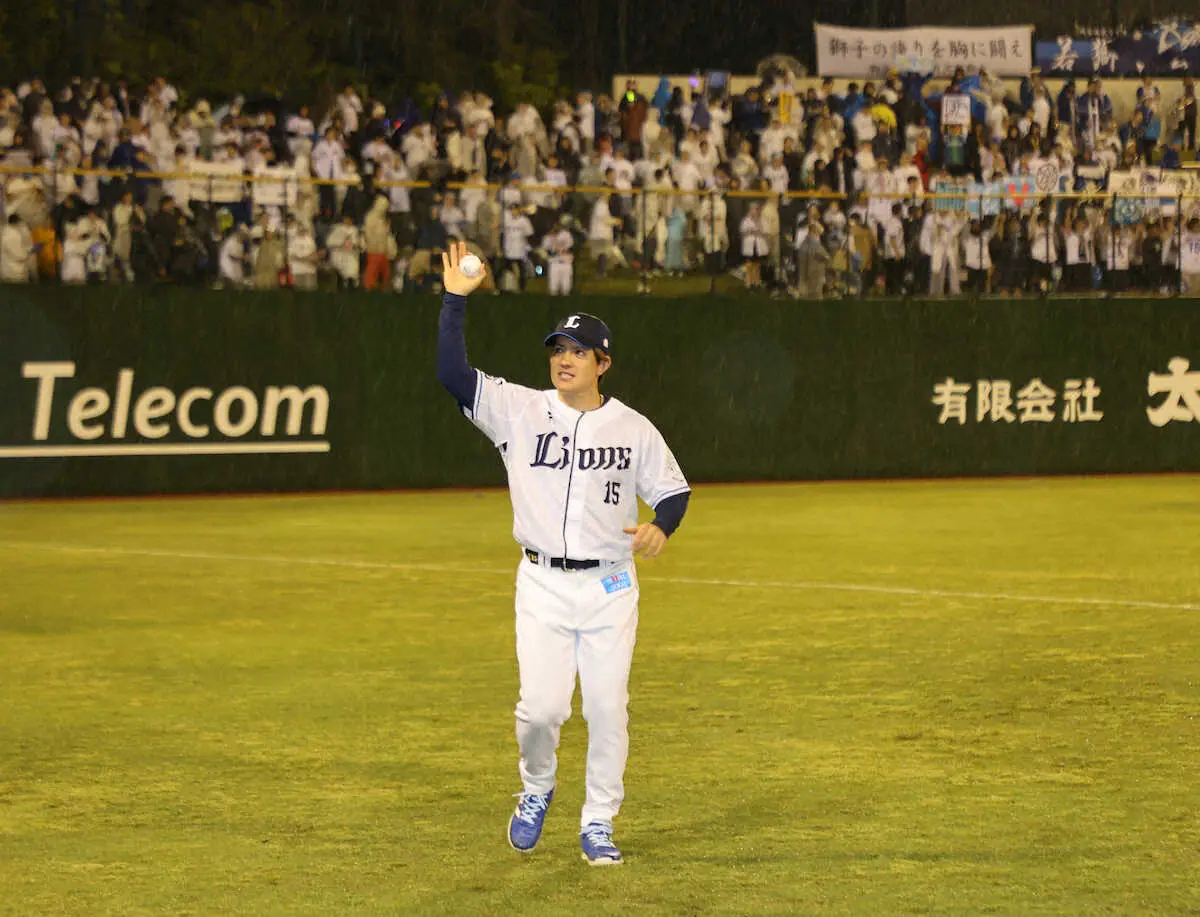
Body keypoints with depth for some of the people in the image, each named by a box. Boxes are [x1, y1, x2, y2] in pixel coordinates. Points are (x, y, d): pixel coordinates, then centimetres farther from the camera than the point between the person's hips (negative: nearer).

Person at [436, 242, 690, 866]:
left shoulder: (634, 430, 3)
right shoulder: (518, 410, 1)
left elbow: (673, 489, 12)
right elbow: (452, 372, -7)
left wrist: (660, 527, -10)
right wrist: (455, 300, -13)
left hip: (610, 586, 1)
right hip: (543, 585, -1)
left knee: (608, 708, 0)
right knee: (542, 705, -10)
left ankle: (598, 824, 14)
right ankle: (536, 791, 20)